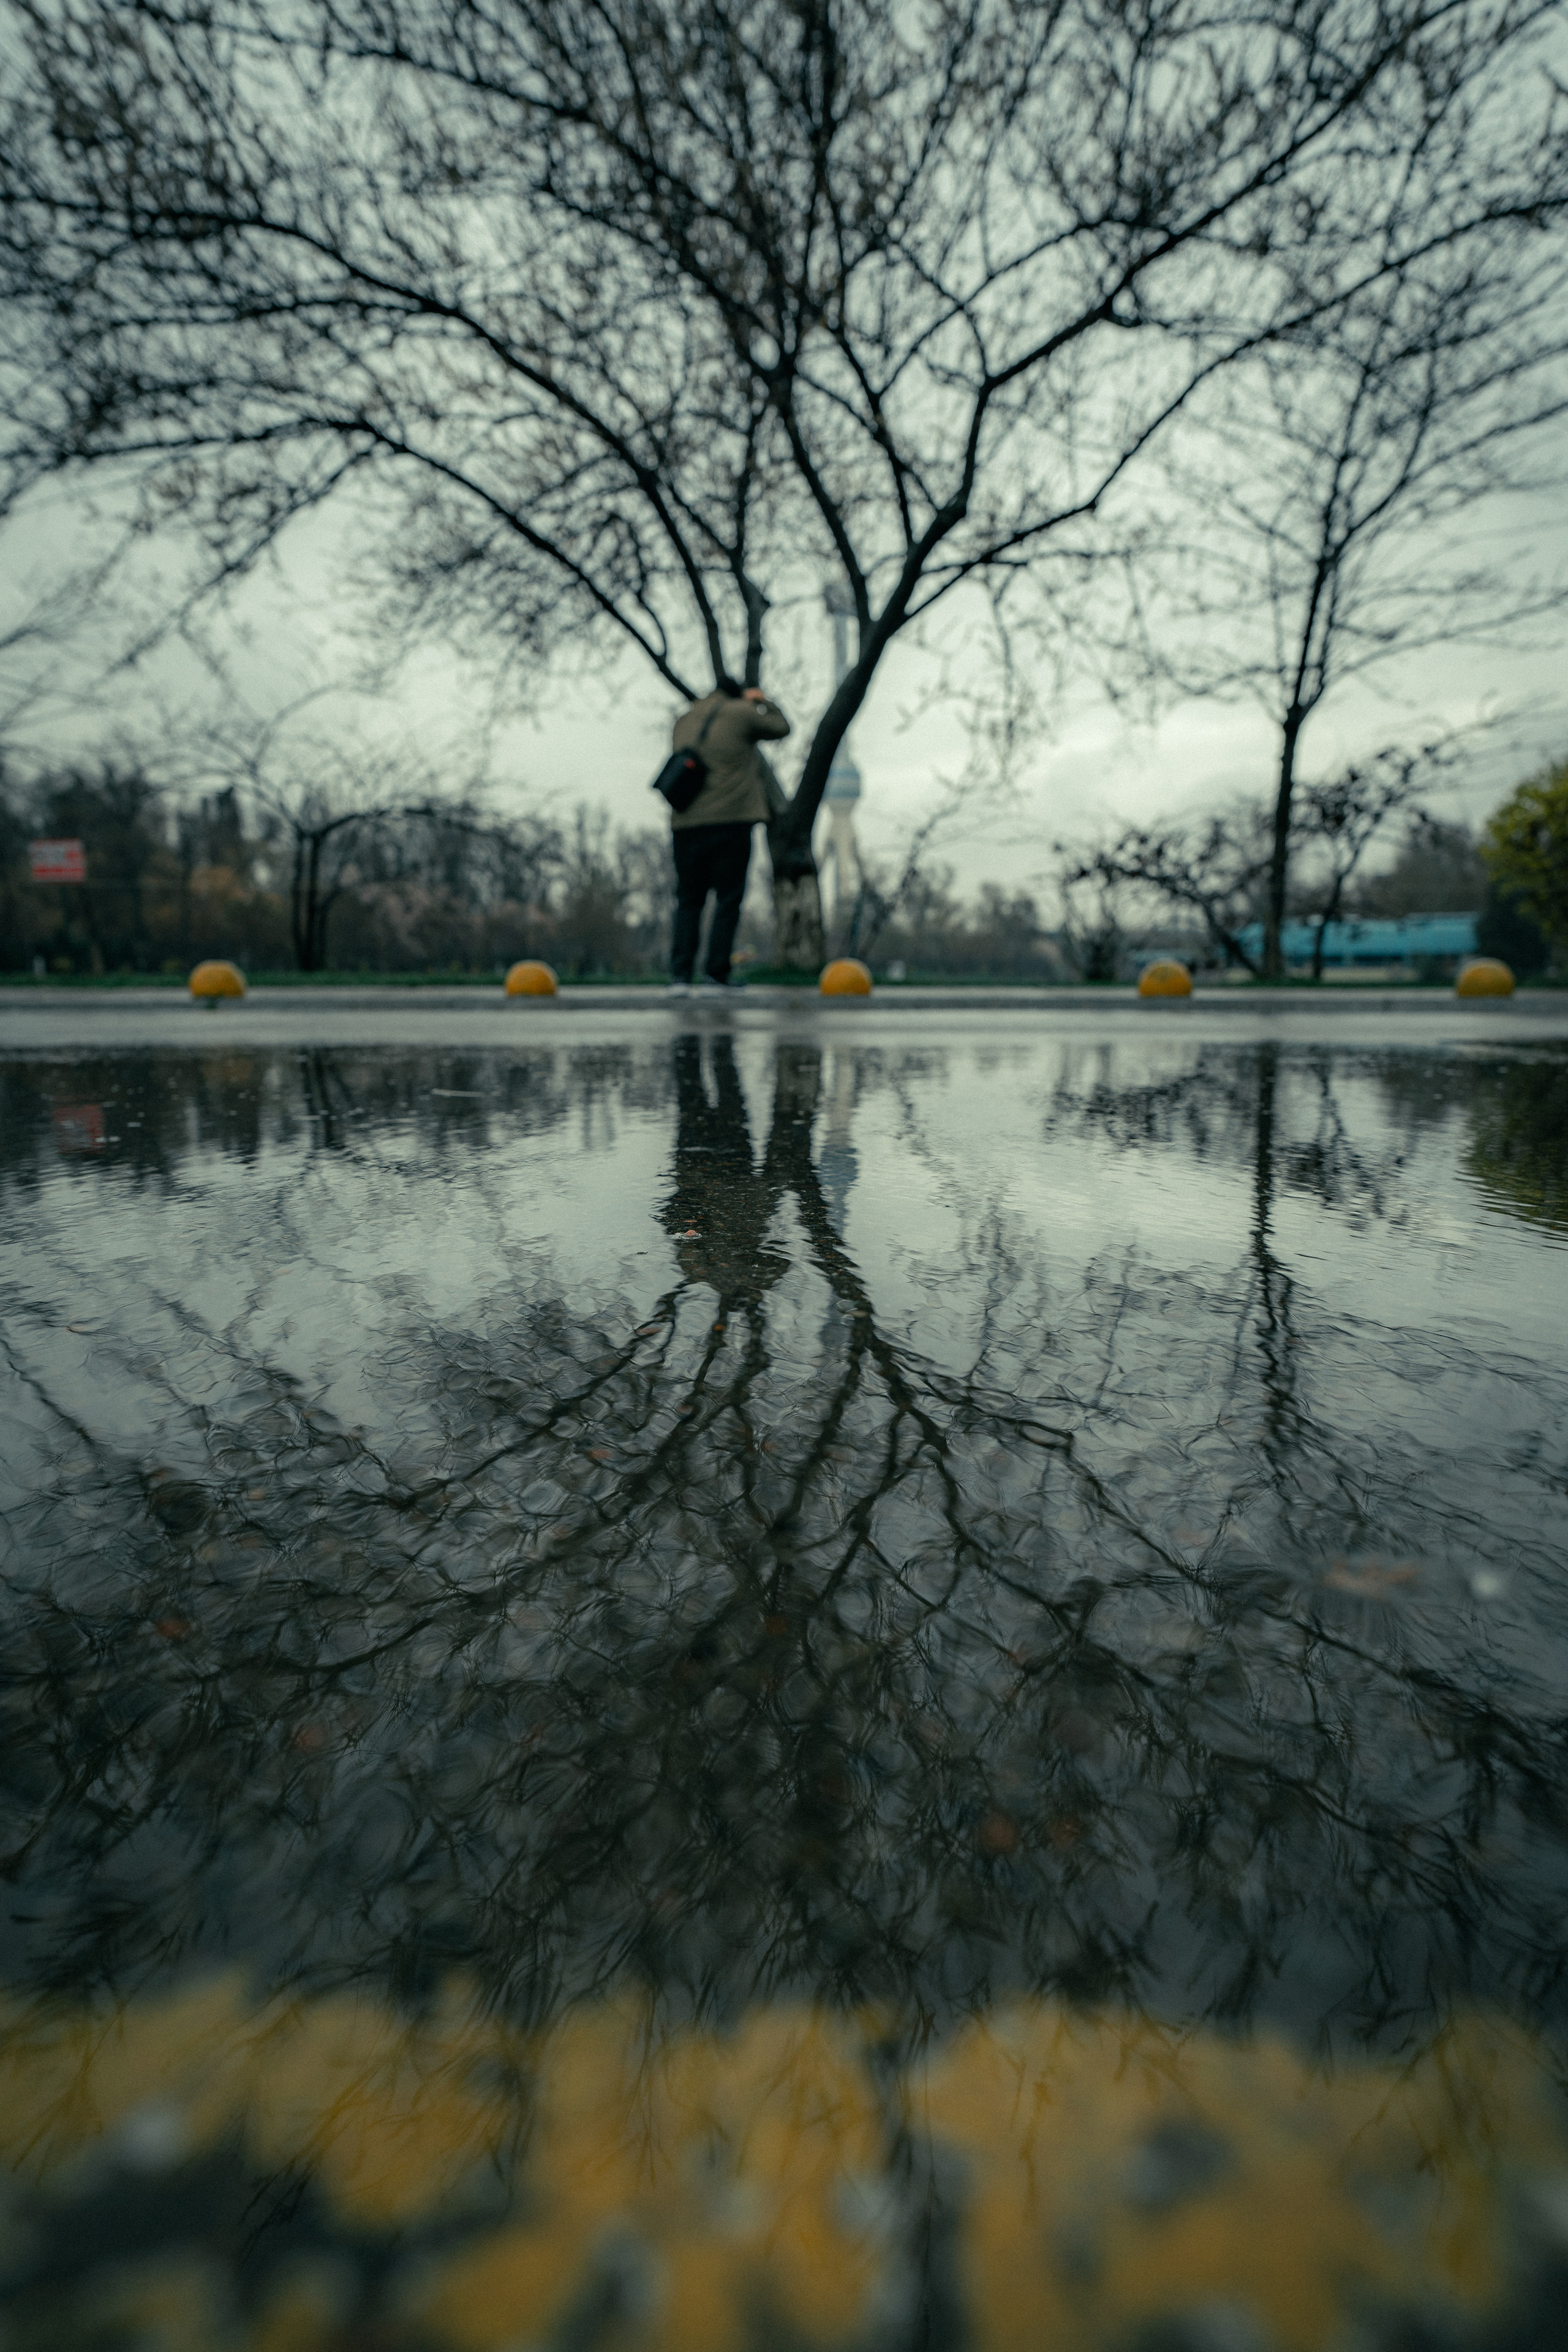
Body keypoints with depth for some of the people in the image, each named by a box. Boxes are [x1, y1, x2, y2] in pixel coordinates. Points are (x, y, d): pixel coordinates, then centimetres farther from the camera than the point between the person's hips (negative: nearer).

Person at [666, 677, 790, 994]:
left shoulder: (684, 721, 16)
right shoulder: (740, 712, 1)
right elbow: (781, 728, 12)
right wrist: (763, 702, 29)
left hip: (686, 825, 4)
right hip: (730, 822, -4)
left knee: (688, 901, 8)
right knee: (728, 899, 1)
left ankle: (680, 974, -1)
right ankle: (717, 973, -3)